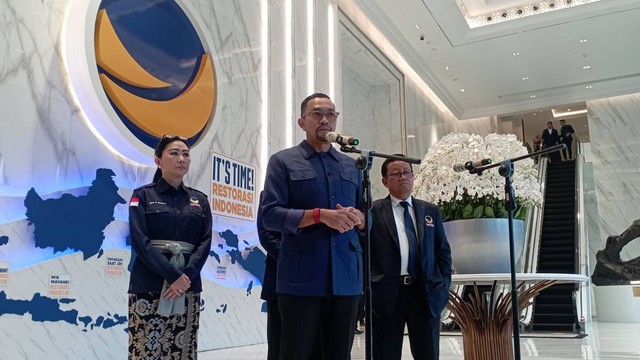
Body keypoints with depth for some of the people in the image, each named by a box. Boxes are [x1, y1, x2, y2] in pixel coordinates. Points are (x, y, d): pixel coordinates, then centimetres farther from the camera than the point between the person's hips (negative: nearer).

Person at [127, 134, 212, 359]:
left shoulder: (200, 201, 13)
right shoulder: (143, 195, 4)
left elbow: (205, 242, 4)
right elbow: (140, 241, -7)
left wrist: (186, 276, -12)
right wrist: (173, 275, -16)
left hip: (188, 287, 3)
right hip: (149, 287, -3)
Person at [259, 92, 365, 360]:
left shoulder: (351, 165, 17)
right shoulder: (283, 161, 4)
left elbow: (368, 216, 18)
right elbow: (269, 215, -7)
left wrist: (357, 217, -6)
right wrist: (320, 215, -17)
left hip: (347, 276, 4)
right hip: (301, 277, -4)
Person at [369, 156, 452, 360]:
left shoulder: (430, 211, 13)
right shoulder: (374, 211, 1)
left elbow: (443, 251, 15)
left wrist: (444, 284, 6)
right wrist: (367, 286, -6)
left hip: (426, 293, 3)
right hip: (386, 294, -3)